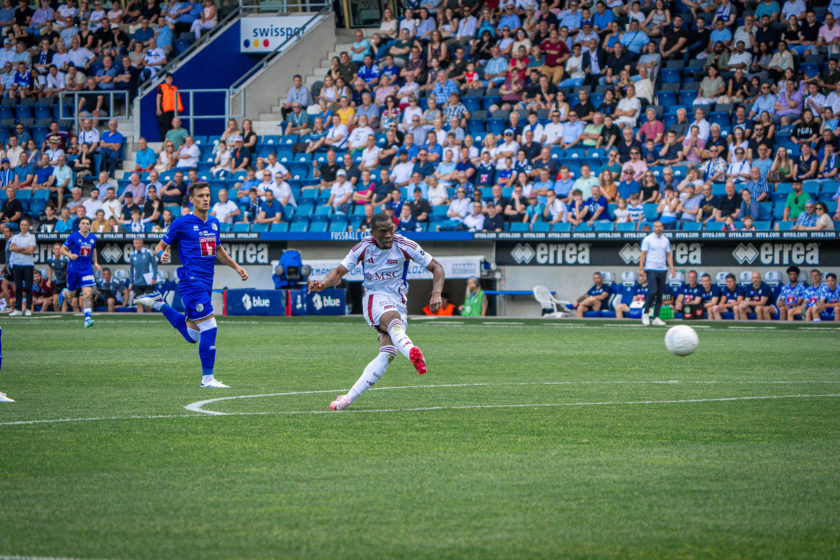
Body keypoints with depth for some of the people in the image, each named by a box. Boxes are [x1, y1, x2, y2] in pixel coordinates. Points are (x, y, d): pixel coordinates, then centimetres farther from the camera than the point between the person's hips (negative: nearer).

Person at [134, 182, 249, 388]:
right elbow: (161, 246, 2)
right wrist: (162, 255, -20)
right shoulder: (181, 223, -5)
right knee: (209, 328, -15)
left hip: (206, 283, 8)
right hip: (192, 280, -8)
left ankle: (159, 304, 28)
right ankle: (208, 378, -7)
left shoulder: (214, 223, 14)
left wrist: (236, 266, 21)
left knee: (192, 336, 13)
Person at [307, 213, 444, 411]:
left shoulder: (404, 246, -7)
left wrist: (436, 294, -18)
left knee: (388, 354, -17)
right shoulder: (364, 247, -4)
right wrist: (322, 284, -19)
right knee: (393, 319, -39)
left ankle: (350, 396, -13)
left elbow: (436, 268, -1)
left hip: (398, 302, 2)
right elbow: (339, 271, 2)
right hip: (374, 297, -2)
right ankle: (411, 351, -73)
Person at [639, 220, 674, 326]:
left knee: (660, 294, 2)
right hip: (651, 269, -4)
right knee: (653, 291, -17)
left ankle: (656, 317, 7)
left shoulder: (666, 240, 13)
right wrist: (641, 269, -9)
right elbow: (643, 254, -2)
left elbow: (668, 255, 18)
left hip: (662, 270, 4)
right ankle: (645, 312, 2)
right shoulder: (647, 239, 0)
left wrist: (671, 267, 6)